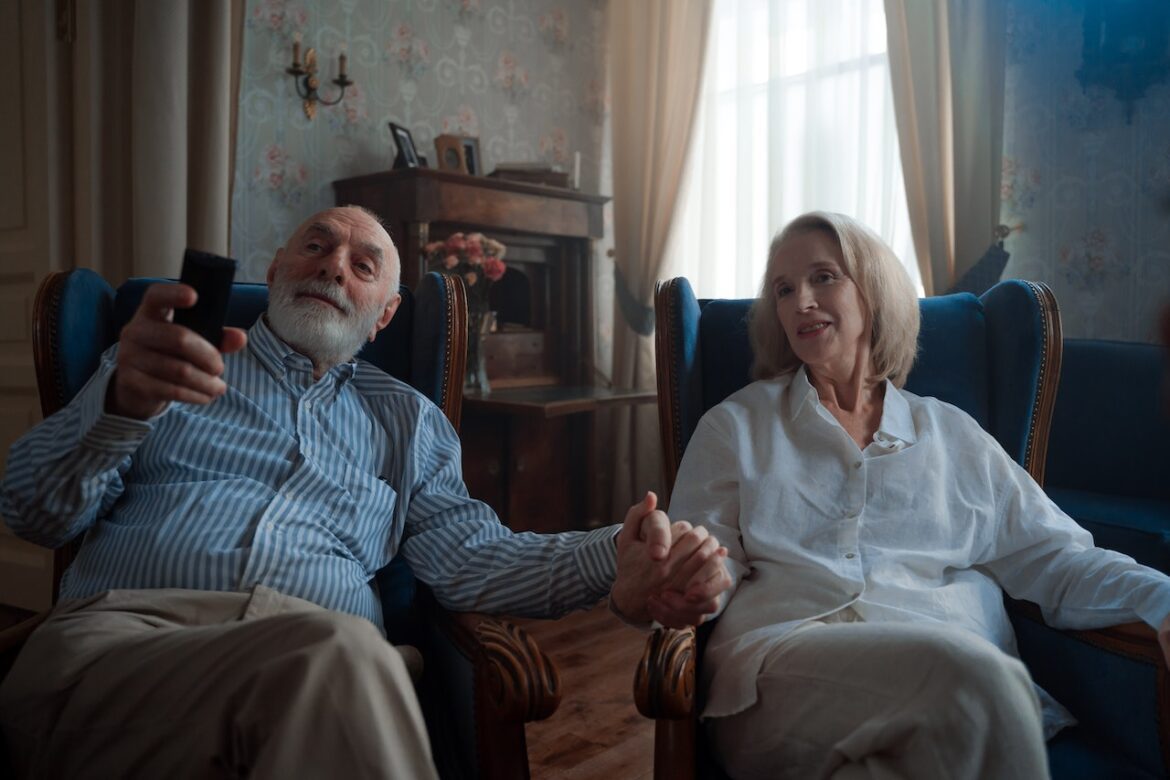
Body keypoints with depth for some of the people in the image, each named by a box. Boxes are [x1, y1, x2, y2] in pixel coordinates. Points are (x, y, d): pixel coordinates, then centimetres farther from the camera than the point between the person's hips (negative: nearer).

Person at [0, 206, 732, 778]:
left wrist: (611, 562, -12)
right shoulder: (164, 351, 21)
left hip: (324, 667, 2)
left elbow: (469, 553, 8)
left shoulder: (408, 421, 23)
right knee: (333, 651, -35)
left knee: (338, 658, -37)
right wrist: (123, 407, -12)